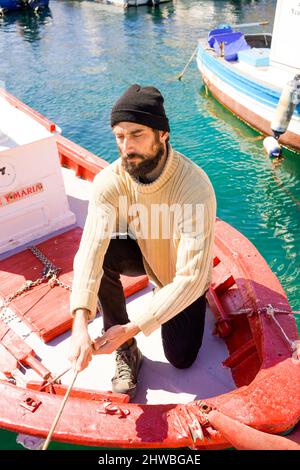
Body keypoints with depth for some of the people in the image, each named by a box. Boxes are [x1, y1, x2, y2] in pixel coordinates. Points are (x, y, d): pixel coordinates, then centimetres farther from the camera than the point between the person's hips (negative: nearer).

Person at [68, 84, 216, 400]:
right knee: (101, 255, -31)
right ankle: (126, 351, -10)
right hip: (141, 254, 2)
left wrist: (132, 328, -40)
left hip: (183, 274, -2)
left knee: (181, 359, -5)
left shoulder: (194, 187, -36)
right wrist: (80, 322, -48)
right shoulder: (109, 181, -25)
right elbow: (89, 249, -34)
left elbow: (191, 278, -36)